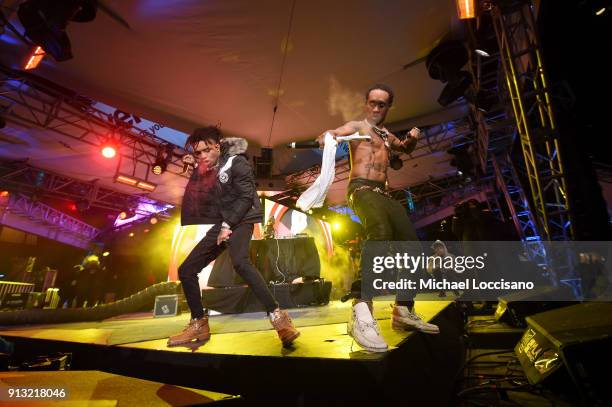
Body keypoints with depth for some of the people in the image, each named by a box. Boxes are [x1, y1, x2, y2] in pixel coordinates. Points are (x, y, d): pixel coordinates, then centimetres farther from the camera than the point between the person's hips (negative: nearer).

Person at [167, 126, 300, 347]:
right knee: (185, 271, 6)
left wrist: (228, 225, -19)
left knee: (240, 262, -37)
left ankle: (278, 317, -32)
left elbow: (246, 197, -15)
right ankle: (199, 325, 20)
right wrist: (195, 164, 11)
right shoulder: (204, 169, 10)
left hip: (241, 220, -8)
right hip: (220, 224, 8)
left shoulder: (236, 163, -10)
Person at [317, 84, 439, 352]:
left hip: (383, 194, 8)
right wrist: (328, 138, -32)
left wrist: (412, 138, 21)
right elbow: (324, 138, -6)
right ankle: (361, 311, -43)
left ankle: (404, 312, 11)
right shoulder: (357, 126, 9)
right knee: (381, 234, -38)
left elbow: (405, 149, 46)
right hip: (362, 190, -8)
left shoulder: (387, 136, 28)